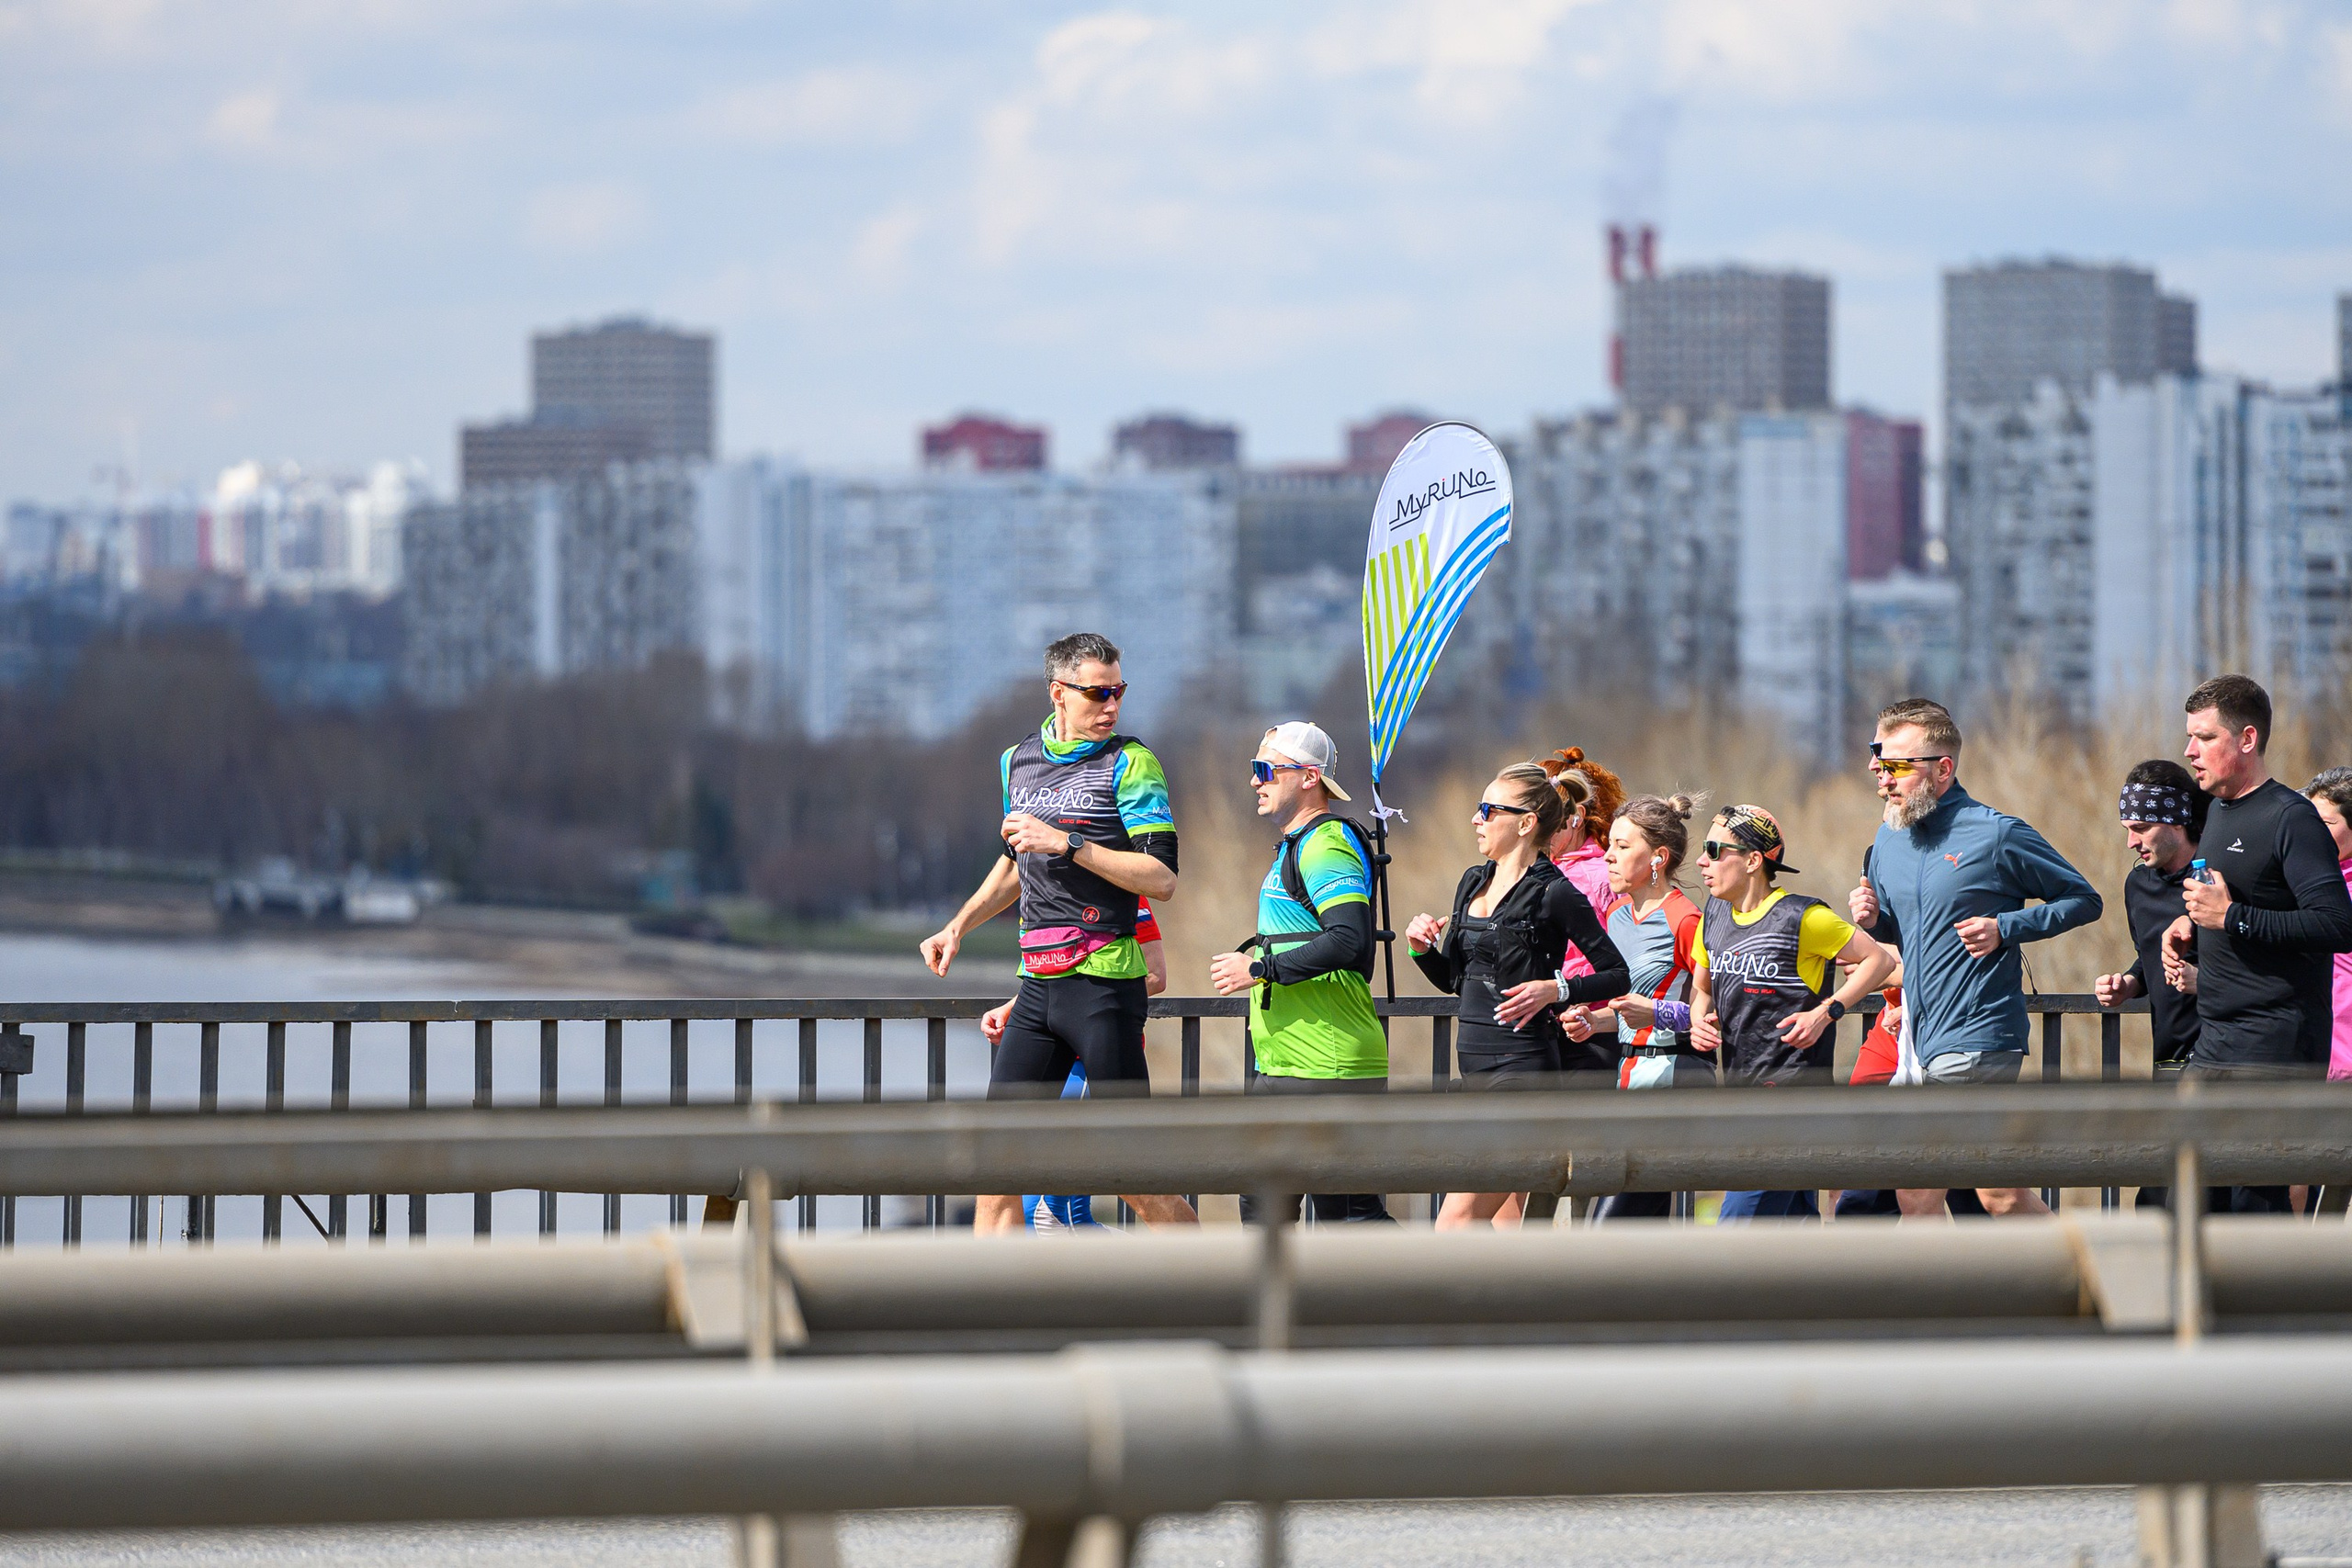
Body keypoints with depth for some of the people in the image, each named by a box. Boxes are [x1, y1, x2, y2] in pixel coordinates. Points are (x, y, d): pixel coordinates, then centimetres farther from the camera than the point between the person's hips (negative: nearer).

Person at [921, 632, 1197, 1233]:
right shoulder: (1017, 761, 14)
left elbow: (1162, 877, -14)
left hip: (1105, 984, -6)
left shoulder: (1129, 763, -6)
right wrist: (958, 926, 21)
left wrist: (1068, 844, -19)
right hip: (1038, 983, 6)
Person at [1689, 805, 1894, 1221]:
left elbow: (1880, 959, -4)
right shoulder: (1714, 917, 10)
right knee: (1797, 1222, 12)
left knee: (1740, 1222, -15)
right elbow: (1702, 988, 24)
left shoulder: (1802, 918, -12)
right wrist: (1700, 1020, 2)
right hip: (1740, 1090, 8)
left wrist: (1827, 1012, -14)